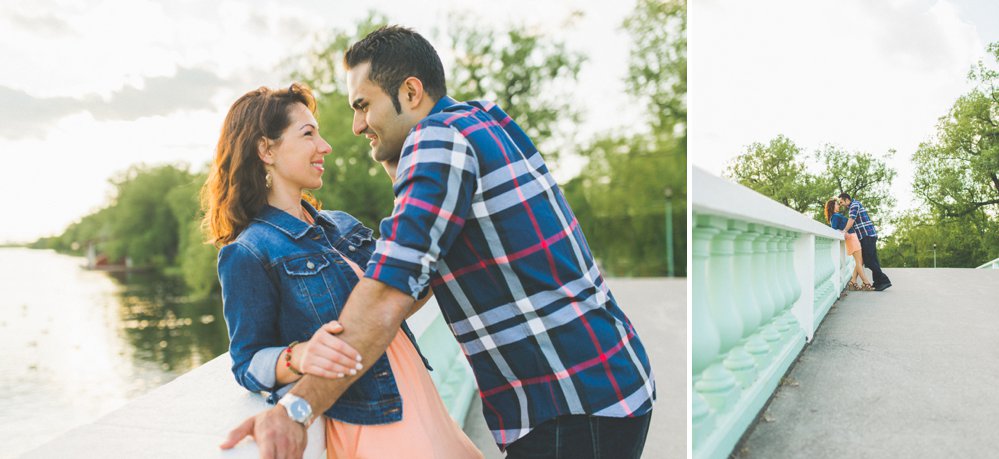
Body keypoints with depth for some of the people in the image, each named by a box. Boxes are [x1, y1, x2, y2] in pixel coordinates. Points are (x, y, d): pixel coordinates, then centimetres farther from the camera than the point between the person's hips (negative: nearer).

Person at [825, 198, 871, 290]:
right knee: (859, 261, -10)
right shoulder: (835, 216, -7)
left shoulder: (838, 215, 21)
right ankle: (866, 284, -12)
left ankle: (853, 283, 3)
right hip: (851, 237, -10)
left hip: (854, 237, 10)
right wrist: (843, 233, -31)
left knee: (860, 262, 7)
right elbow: (834, 229, -20)